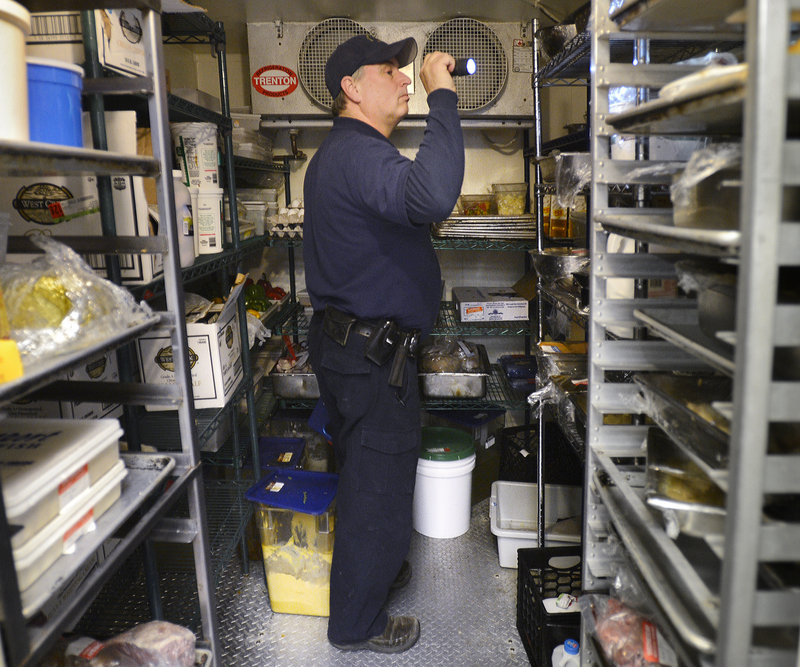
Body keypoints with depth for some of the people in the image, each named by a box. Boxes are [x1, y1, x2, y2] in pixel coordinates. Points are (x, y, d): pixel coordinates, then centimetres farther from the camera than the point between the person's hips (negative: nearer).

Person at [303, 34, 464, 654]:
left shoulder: (338, 153, 16)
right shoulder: (358, 153, -21)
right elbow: (433, 196, -42)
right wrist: (443, 98, -32)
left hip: (346, 341, 11)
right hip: (374, 354, -11)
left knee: (363, 474, 25)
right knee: (379, 487, 5)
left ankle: (371, 566, 47)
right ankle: (358, 624, 24)